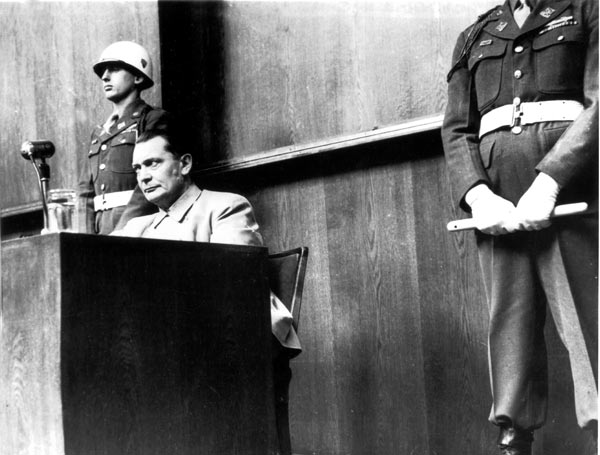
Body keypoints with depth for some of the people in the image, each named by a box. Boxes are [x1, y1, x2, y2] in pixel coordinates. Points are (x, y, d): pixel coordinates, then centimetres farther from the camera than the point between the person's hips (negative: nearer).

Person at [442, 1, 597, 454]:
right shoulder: (474, 37, 22)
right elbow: (457, 129, 13)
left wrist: (549, 182, -16)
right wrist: (478, 195, -7)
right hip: (497, 192, 3)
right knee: (511, 317, -2)